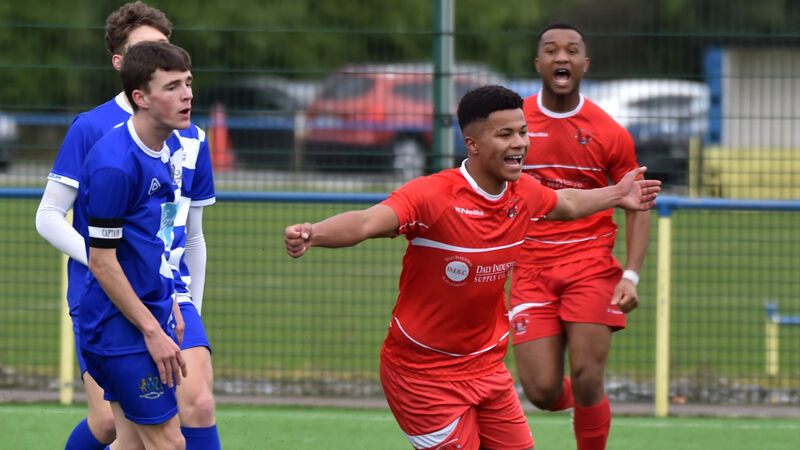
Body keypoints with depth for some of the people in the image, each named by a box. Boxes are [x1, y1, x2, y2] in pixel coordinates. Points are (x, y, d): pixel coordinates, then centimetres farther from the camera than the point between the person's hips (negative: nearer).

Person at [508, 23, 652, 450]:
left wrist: (631, 276, -9)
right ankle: (578, 399, 31)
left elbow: (637, 207, 3)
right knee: (542, 393, -6)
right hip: (531, 270, 1)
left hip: (591, 266, -1)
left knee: (586, 383, -12)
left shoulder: (610, 134, -2)